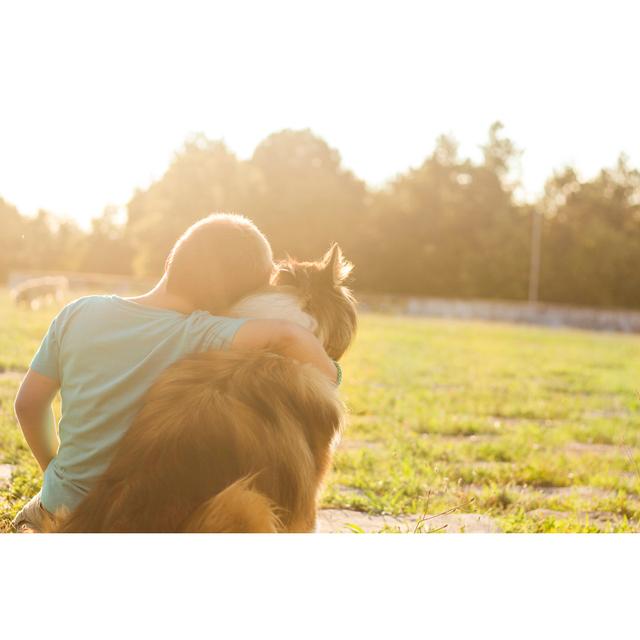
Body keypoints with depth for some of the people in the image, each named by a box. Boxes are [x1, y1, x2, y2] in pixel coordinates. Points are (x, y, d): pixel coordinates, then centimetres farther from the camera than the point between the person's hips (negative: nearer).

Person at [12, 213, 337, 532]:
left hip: (61, 506, 4)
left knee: (32, 515, 37)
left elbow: (29, 403, 0)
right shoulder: (202, 337, -23)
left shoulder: (79, 313, -9)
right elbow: (284, 335, -40)